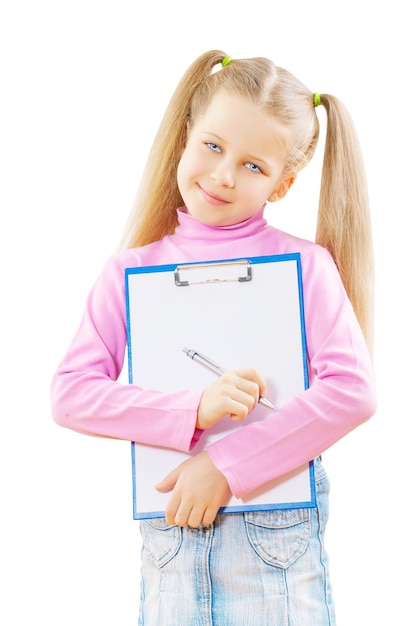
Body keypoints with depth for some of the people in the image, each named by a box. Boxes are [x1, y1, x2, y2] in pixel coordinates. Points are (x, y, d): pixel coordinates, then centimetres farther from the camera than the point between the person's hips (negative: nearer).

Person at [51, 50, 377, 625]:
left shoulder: (304, 264, -4)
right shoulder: (131, 271, 2)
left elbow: (352, 391, -13)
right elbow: (71, 392, -6)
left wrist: (225, 463, -17)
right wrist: (194, 411, -19)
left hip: (278, 532, -2)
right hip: (170, 524, 2)